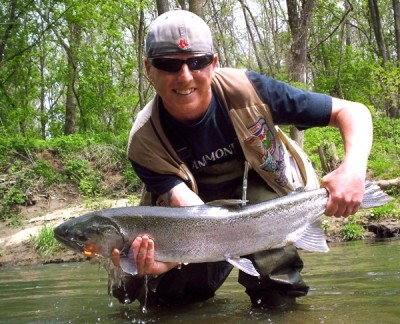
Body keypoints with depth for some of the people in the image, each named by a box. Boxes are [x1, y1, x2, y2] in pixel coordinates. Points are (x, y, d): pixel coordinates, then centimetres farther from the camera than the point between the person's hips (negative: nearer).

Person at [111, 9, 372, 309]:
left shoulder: (246, 89, -27)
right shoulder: (145, 143, -25)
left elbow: (353, 112, -23)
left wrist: (353, 169, -43)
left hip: (267, 194, -1)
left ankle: (277, 293, -13)